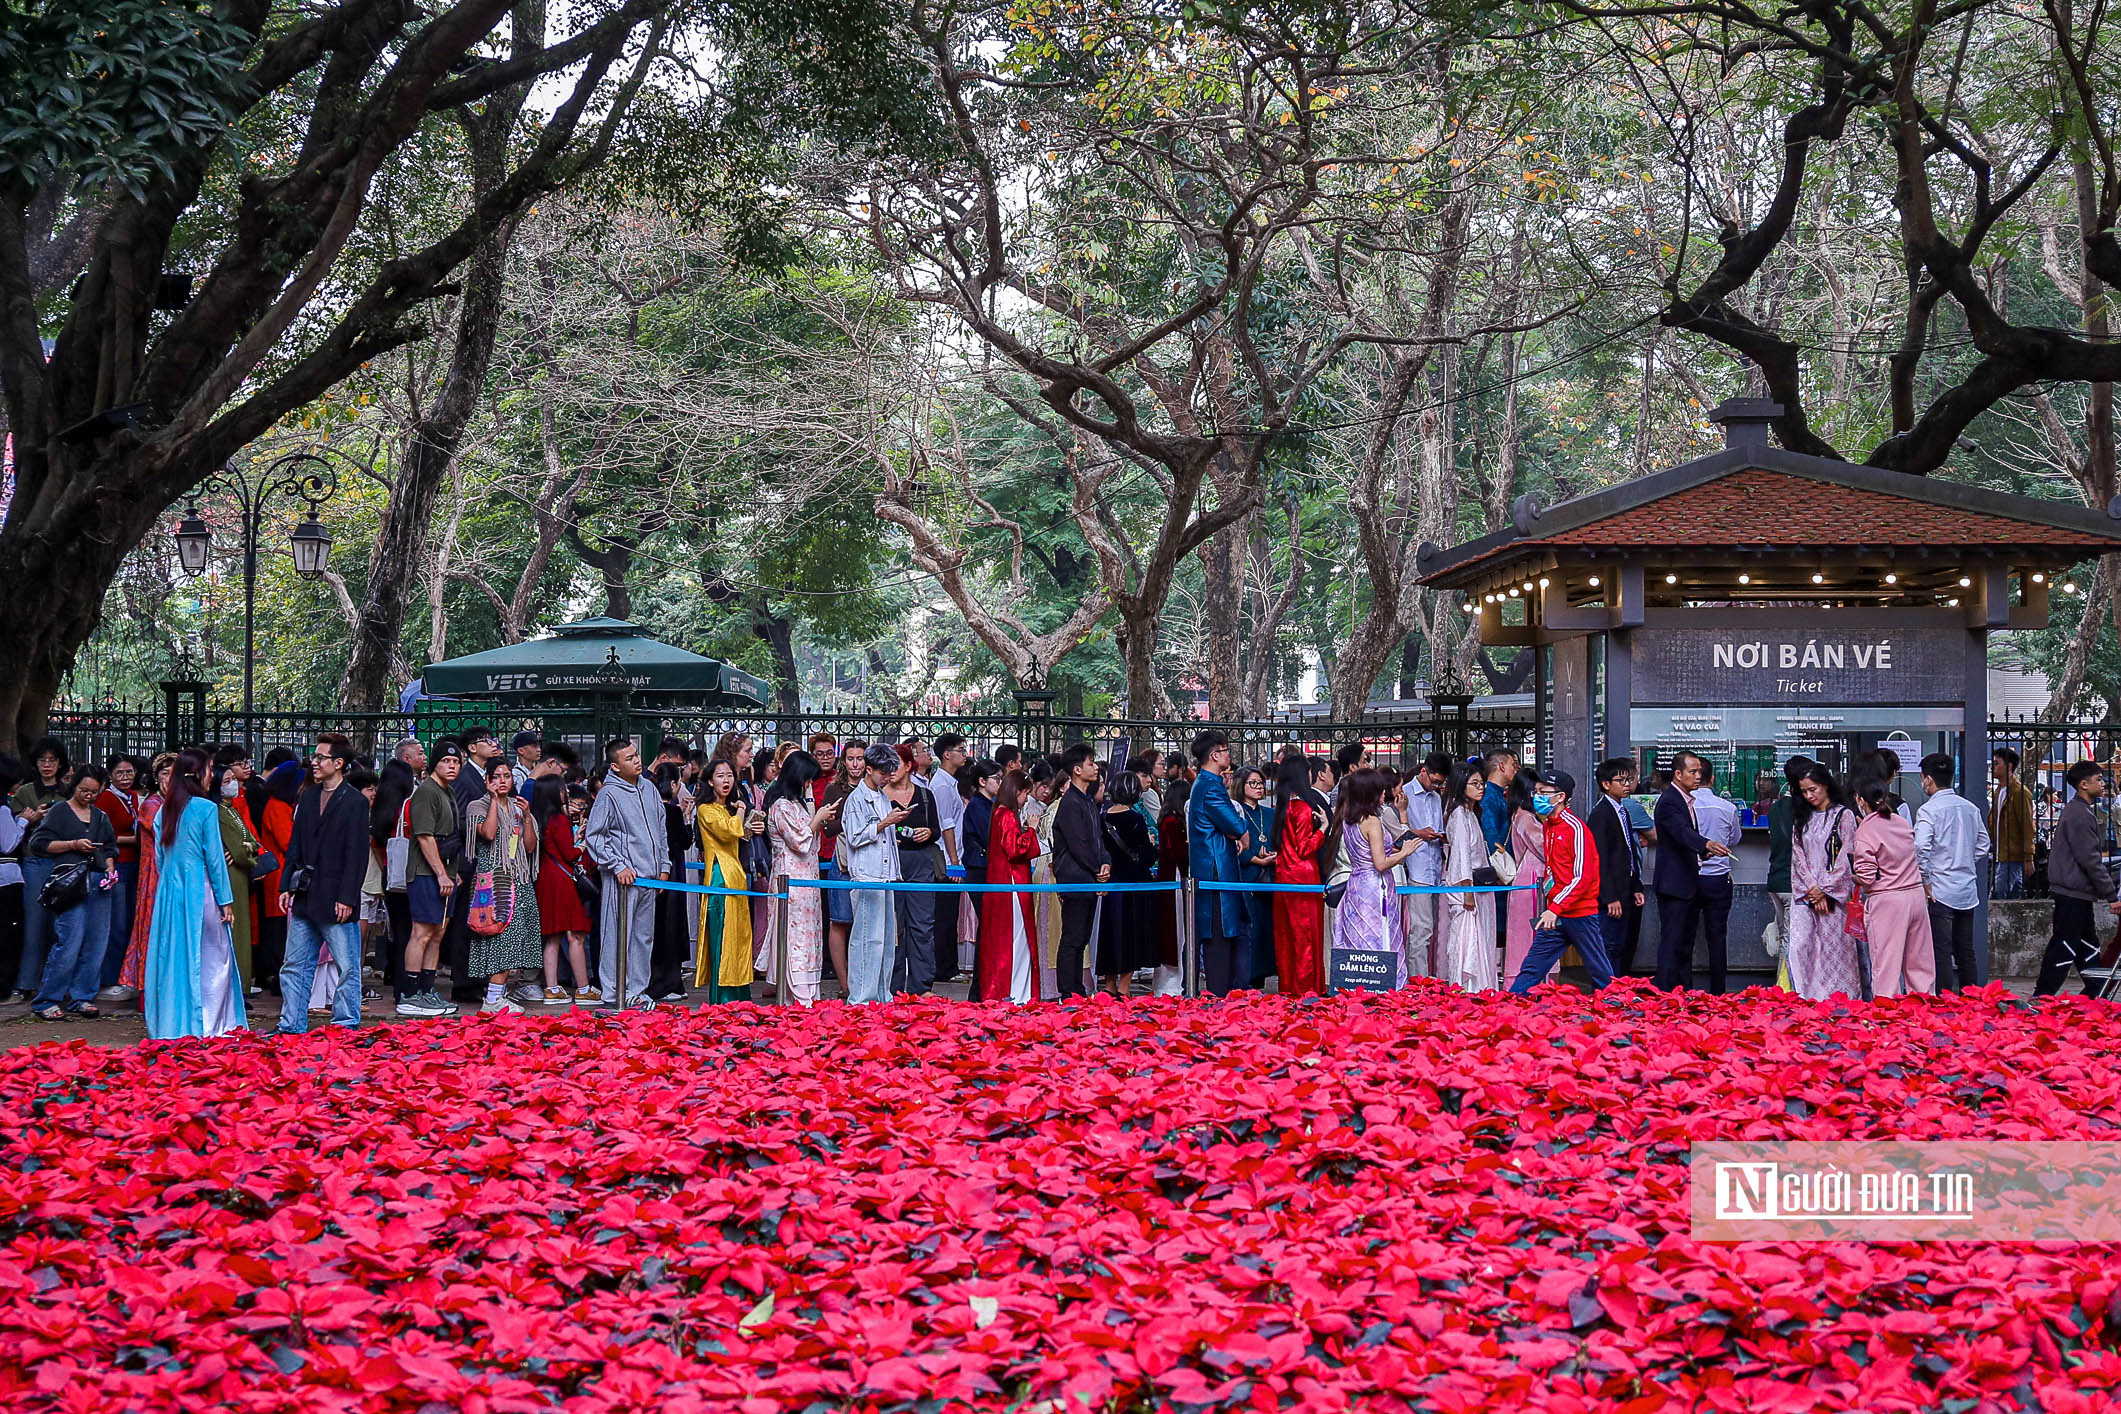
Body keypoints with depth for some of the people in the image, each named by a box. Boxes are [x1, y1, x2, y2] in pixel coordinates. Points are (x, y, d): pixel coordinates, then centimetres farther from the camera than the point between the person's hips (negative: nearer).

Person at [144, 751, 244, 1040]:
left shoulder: (163, 811, 8)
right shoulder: (206, 808, -9)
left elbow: (159, 859, 12)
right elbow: (214, 856, -9)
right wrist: (226, 900, -5)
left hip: (168, 893, 6)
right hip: (200, 891, -6)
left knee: (171, 956, 10)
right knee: (212, 960, 1)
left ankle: (171, 1025, 13)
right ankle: (207, 1026, -2)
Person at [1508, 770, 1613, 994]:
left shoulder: (1575, 829, -14)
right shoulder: (1547, 826, 12)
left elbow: (1582, 877, -19)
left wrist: (1555, 908, -25)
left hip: (1580, 914, -8)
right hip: (1555, 914, 8)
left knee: (1600, 972, 2)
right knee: (1532, 968, 5)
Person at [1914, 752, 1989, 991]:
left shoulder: (1929, 810, -11)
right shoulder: (1970, 808, 9)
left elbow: (1921, 848, -22)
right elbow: (1983, 845, 16)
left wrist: (1925, 881, -12)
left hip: (1940, 890, -7)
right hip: (1968, 890, 7)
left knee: (1942, 954, -5)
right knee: (1966, 953, 13)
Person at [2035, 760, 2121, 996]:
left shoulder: (2077, 811, 18)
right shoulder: (2079, 815, -17)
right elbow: (2089, 859, -20)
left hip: (2077, 893, 11)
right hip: (2073, 893, -11)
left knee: (2088, 946, 14)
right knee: (2064, 947, -6)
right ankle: (2042, 998, -3)